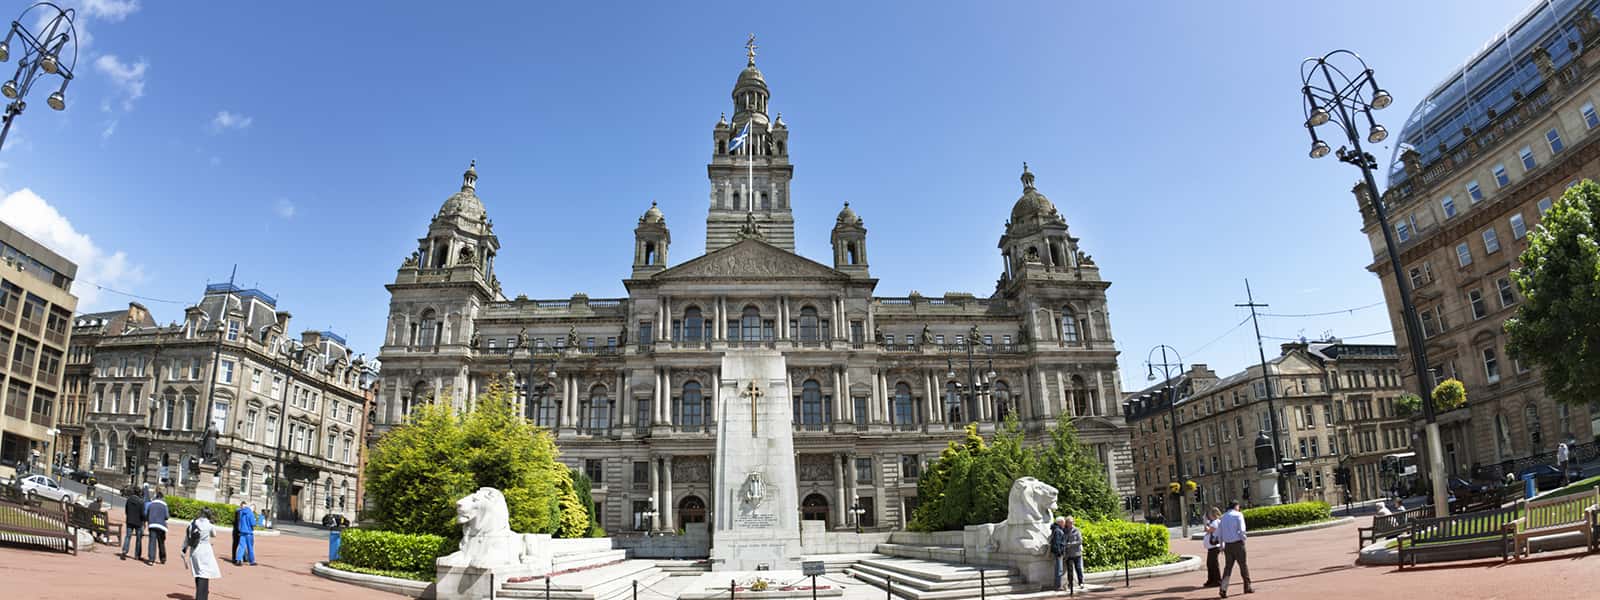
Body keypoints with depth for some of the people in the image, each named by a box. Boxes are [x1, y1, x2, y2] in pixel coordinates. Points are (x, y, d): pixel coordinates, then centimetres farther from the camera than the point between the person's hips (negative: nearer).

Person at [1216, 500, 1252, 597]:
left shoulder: (1223, 517, 13)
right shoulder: (1238, 515, -4)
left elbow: (1219, 533, 12)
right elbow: (1241, 530, -16)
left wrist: (1221, 545, 18)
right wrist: (1243, 539, 0)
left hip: (1227, 545, 5)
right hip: (1238, 543, -4)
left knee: (1228, 566, 6)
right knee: (1243, 565, 11)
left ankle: (1223, 588, -8)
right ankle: (1247, 587, 22)